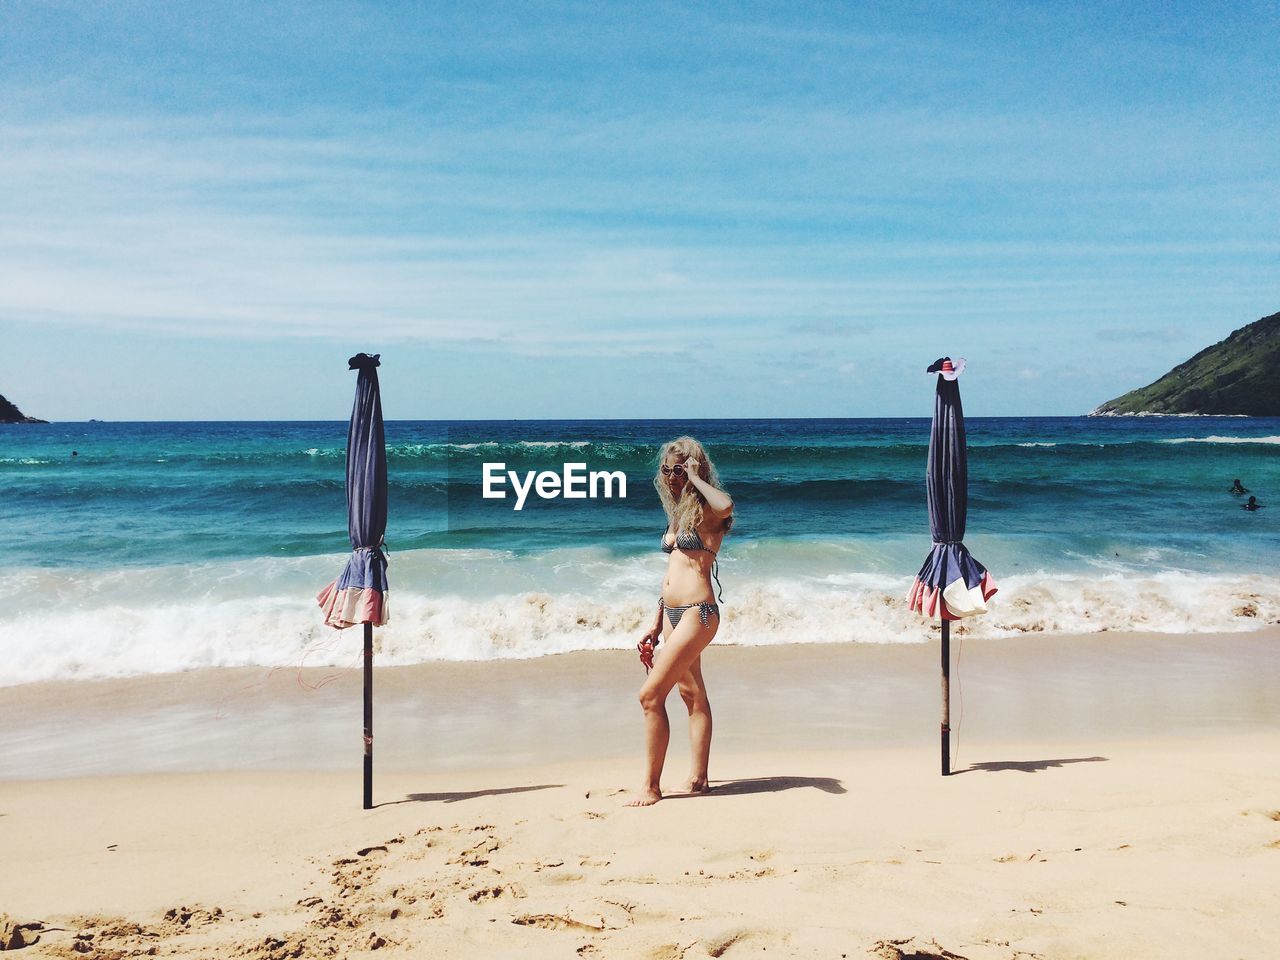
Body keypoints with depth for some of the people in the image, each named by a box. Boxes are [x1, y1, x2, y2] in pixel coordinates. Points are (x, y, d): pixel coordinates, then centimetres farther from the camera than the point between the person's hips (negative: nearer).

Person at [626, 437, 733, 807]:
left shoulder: (706, 512, -8)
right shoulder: (678, 513, 17)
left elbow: (726, 506, -35)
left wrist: (696, 478, -18)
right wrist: (657, 625, 21)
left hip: (697, 613, -9)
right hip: (672, 613, 9)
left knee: (651, 695, -11)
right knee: (692, 694, 13)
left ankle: (651, 786, -2)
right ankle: (698, 778, 21)